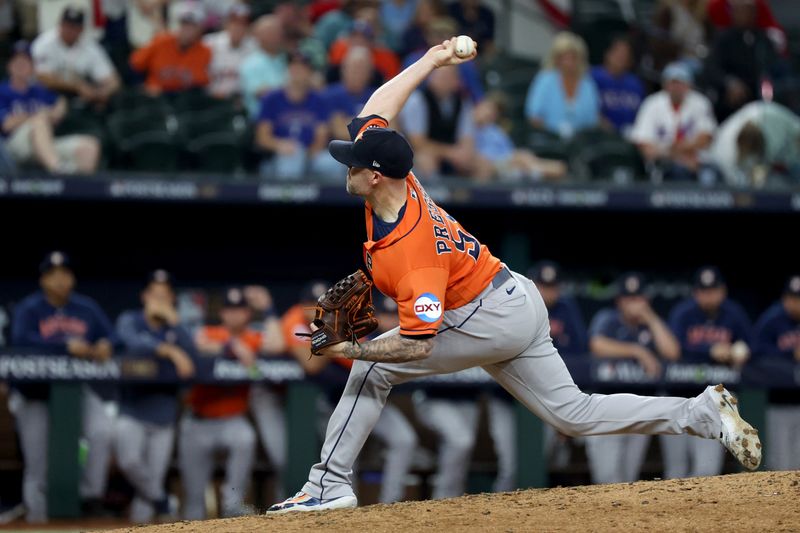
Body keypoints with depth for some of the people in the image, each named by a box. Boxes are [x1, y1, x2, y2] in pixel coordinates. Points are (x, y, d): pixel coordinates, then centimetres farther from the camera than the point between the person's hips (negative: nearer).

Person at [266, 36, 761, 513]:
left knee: (373, 367, -11)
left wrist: (350, 348, -31)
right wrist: (432, 61, 17)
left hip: (492, 318, -10)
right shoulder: (391, 179, -7)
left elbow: (419, 344, -31)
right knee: (575, 412, 12)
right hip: (519, 303, 10)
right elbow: (377, 109, 10)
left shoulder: (409, 251, -30)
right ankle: (704, 413, 10)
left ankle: (329, 486, -7)